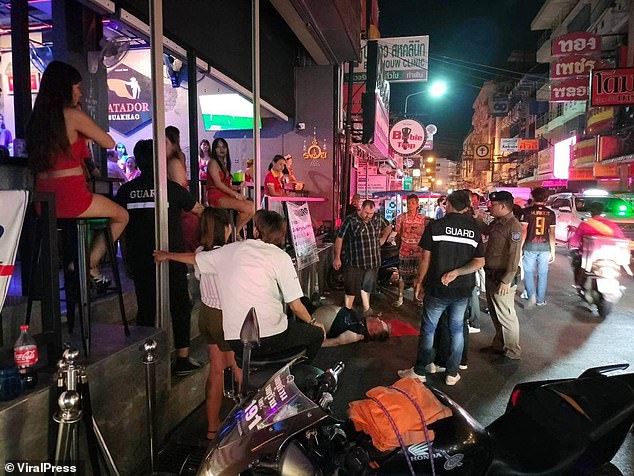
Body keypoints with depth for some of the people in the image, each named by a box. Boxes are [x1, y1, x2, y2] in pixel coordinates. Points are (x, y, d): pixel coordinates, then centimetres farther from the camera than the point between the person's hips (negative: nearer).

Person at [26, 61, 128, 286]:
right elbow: (110, 143, -1)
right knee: (122, 216, 16)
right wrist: (85, 131, 13)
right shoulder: (73, 115, -9)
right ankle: (89, 265, 15)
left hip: (43, 201, 8)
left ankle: (85, 266, 28)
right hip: (70, 198, -7)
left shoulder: (36, 118, 11)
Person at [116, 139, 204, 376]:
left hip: (139, 261, 3)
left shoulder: (125, 190, 2)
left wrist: (128, 258, 18)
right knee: (180, 306, 8)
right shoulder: (171, 188, -7)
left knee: (145, 309, 13)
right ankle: (182, 358, 10)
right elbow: (199, 210, 7)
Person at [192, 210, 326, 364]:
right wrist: (312, 322, 14)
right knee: (317, 332, 21)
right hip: (268, 339, -5)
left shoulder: (230, 250, 5)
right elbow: (295, 306, -5)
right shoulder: (280, 256, -6)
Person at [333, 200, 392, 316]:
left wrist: (382, 239, 8)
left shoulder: (377, 219, 2)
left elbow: (388, 228, 22)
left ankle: (367, 310, 34)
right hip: (354, 262, -5)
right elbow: (339, 238, -9)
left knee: (367, 287, 19)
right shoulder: (350, 220, -13)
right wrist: (337, 258, -8)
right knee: (351, 289, 2)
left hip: (372, 262, 5)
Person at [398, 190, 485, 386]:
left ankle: (419, 372, 18)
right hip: (463, 289, 3)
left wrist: (419, 282, 1)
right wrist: (456, 272, -11)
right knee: (457, 329, 15)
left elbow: (426, 258, -9)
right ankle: (452, 373, 23)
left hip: (437, 288, -3)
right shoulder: (474, 229, 1)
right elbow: (480, 262, -3)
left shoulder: (435, 226, -9)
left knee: (428, 329, 8)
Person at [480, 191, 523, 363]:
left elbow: (514, 256, -23)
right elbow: (484, 231, 28)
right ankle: (499, 345, 36)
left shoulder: (514, 226, -19)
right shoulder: (496, 223, 8)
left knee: (506, 316, 1)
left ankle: (513, 353, 15)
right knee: (495, 313, 20)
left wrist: (506, 280, -25)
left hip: (502, 278, -9)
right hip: (491, 275, 9)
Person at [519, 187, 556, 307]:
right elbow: (552, 233, 4)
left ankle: (531, 295, -8)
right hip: (545, 246, 3)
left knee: (528, 272, 10)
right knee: (543, 273, 11)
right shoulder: (551, 213, 3)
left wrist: (519, 247, -5)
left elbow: (524, 231, -10)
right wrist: (552, 251, 9)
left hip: (530, 246, -2)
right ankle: (540, 300, 19)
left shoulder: (527, 211, -6)